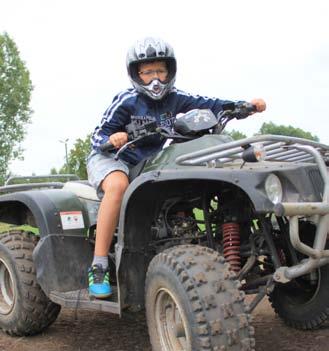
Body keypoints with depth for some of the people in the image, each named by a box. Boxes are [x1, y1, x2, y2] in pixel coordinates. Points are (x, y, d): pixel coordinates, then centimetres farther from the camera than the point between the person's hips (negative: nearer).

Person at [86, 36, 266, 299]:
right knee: (118, 184, -38)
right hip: (109, 158, -5)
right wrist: (110, 139, -37)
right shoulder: (127, 101, -13)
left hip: (148, 163, 6)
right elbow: (98, 136, -14)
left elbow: (207, 105, -8)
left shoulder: (173, 98, -1)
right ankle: (99, 268, -35)